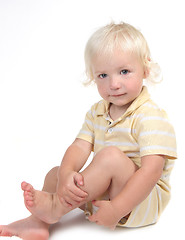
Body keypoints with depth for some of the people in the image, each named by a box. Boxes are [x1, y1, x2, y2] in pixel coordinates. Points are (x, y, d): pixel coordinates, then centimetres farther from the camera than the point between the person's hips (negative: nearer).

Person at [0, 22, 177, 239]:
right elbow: (80, 147, -7)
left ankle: (56, 206, -21)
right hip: (104, 193, 7)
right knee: (55, 174, 2)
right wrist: (66, 173, -29)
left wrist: (117, 209, -31)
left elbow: (151, 170, -28)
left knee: (110, 156, -32)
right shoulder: (96, 113, 4)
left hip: (142, 200, -7)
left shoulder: (151, 118, -20)